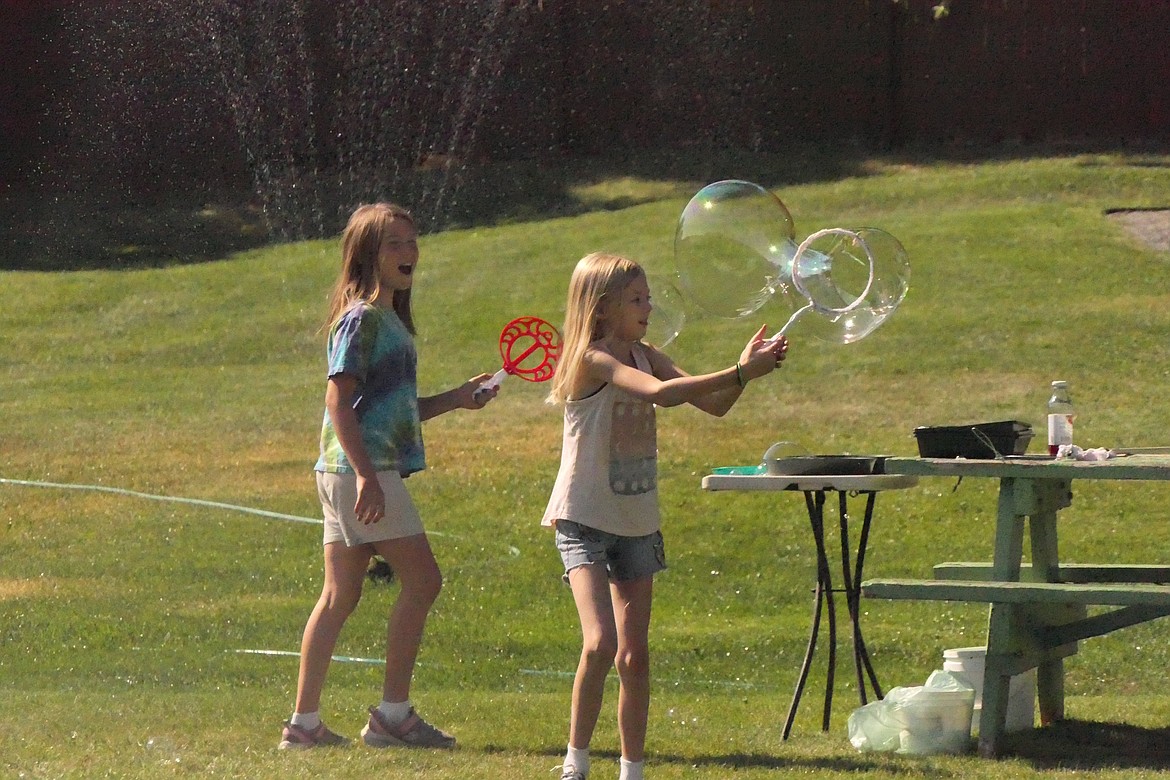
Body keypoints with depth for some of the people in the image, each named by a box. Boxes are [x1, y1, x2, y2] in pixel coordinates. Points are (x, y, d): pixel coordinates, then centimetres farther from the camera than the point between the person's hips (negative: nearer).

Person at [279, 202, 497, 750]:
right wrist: (366, 475, -24)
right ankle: (392, 715, -5)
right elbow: (339, 400, -18)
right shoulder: (362, 318, -11)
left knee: (340, 595, 9)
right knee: (421, 580, -8)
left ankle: (304, 722, 11)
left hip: (345, 475, 10)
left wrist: (454, 400, 15)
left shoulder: (389, 319, 18)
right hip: (359, 469, -10)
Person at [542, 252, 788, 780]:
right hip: (584, 520, -7)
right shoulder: (593, 360, -16)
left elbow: (714, 405, 2)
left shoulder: (644, 357, 6)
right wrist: (738, 373, -32)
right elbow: (659, 393, -32)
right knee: (601, 643, -20)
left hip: (636, 522, 7)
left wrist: (746, 371, -17)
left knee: (634, 656, 7)